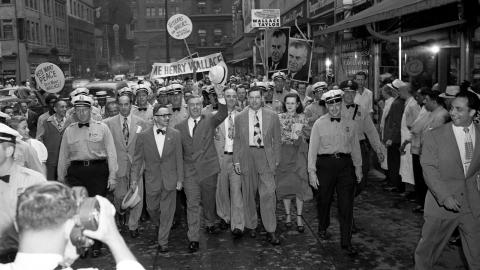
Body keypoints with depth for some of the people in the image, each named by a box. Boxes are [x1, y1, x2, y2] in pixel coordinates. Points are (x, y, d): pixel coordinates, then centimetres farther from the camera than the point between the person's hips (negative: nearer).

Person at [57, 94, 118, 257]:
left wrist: (112, 176, -3)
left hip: (98, 170, -1)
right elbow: (63, 156, 14)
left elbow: (111, 153, 2)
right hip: (76, 172, 2)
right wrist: (61, 178, 14)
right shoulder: (69, 131, 10)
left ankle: (96, 246, 17)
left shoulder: (102, 128, 3)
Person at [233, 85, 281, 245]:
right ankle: (251, 226, 25)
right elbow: (236, 141, 8)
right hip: (247, 156, 1)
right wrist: (236, 161, 4)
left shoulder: (272, 116, 4)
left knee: (268, 194, -7)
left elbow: (276, 140, 8)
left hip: (266, 157, -1)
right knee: (248, 194, 9)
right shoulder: (240, 117, 6)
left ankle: (270, 231, 0)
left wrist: (276, 160, 4)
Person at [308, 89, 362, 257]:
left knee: (346, 204, -1)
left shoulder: (350, 124, 6)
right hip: (325, 164, -1)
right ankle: (323, 228, 41)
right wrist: (312, 171, -5)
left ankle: (346, 242, 8)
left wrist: (358, 167, 16)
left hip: (345, 164, 1)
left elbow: (355, 147, 14)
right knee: (324, 199, 13)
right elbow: (312, 148, -1)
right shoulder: (319, 124, 0)